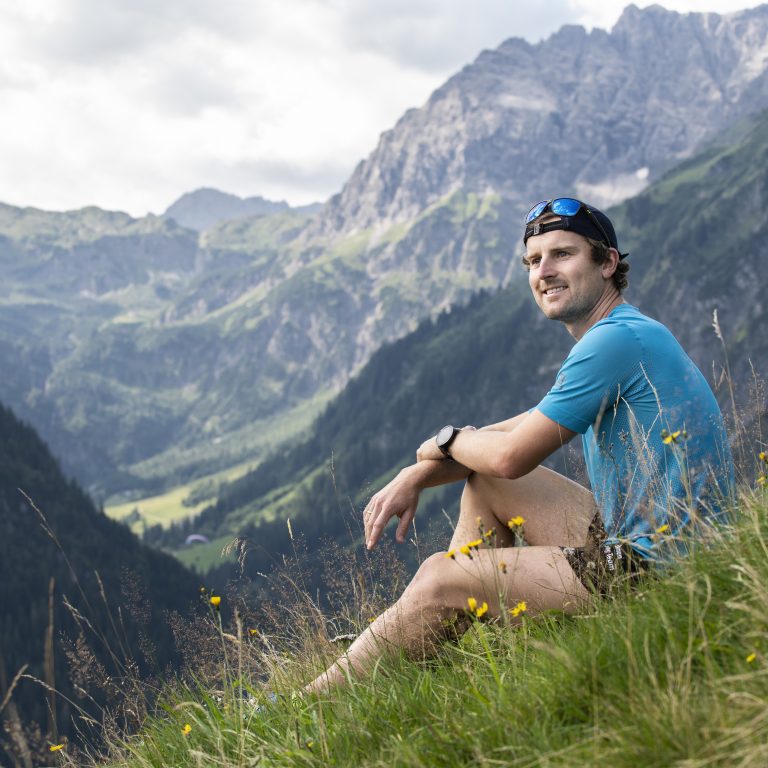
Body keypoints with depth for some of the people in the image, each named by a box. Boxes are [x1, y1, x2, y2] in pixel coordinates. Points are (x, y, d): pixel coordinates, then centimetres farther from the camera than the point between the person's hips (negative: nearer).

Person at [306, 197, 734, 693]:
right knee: (485, 481, 16)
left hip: (656, 566, -10)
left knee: (441, 579, -8)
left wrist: (446, 442, 6)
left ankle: (309, 704, 6)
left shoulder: (618, 339, -18)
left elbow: (512, 456, -16)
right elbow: (517, 431, 17)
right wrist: (414, 478, 5)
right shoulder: (624, 336, 16)